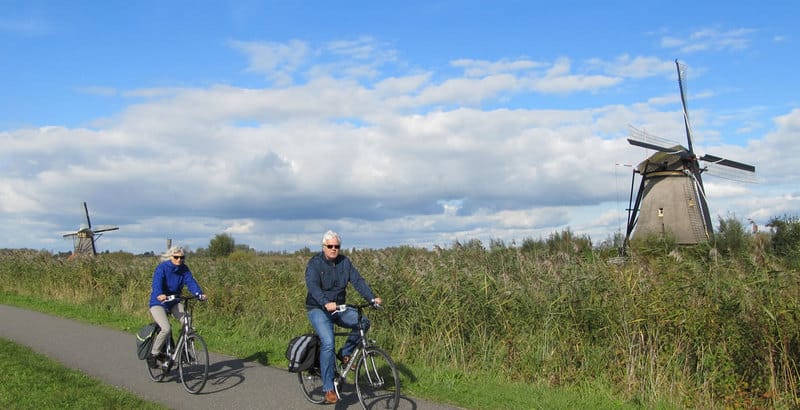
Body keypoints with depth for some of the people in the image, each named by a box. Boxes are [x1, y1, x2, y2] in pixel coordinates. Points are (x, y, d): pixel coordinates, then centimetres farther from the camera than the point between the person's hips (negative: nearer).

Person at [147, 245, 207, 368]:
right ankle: (153, 355, -1)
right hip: (158, 302, -5)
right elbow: (157, 283, -32)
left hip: (174, 302, 5)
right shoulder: (162, 268, -16)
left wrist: (199, 294, -35)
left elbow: (191, 282, -15)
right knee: (166, 329, -23)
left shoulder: (184, 269, -2)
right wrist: (159, 295, -54)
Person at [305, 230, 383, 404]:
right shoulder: (315, 263, -12)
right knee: (328, 344, -22)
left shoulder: (344, 262, 1)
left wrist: (372, 298, -23)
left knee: (363, 322, -16)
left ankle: (345, 353, 5)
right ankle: (329, 388, -12)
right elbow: (312, 286, -26)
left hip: (338, 308, 5)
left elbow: (358, 281, -8)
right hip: (318, 309, -5)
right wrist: (326, 303, -44)